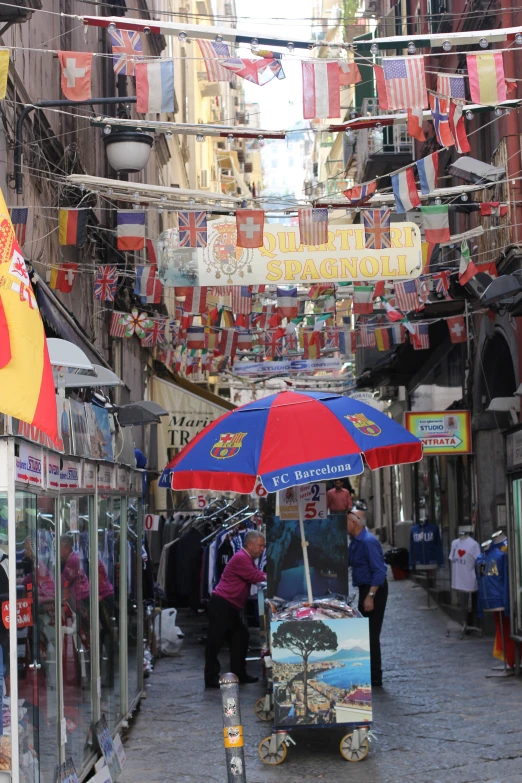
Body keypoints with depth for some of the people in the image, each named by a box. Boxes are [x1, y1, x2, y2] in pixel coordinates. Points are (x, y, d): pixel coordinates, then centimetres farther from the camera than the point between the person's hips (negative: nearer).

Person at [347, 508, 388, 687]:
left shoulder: (368, 542, -20)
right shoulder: (355, 542, 12)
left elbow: (379, 571, -24)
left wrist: (370, 596, -27)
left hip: (374, 590, -10)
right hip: (365, 589, 10)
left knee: (371, 634, -6)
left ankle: (375, 678, 0)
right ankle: (368, 673, 25)